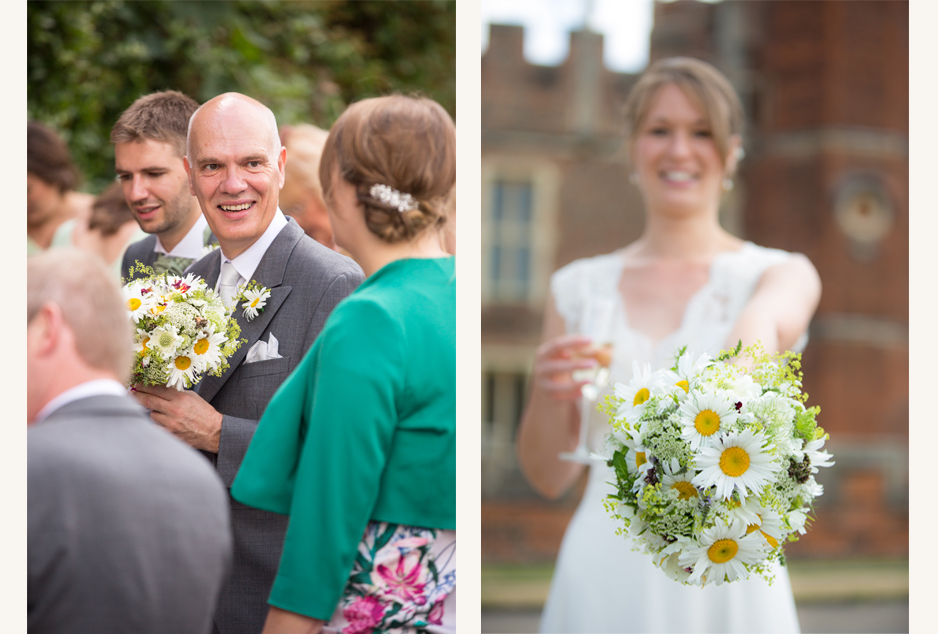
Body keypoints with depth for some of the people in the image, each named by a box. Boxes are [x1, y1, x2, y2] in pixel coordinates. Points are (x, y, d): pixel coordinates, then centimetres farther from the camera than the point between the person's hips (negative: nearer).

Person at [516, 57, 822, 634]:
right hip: (604, 569, 2)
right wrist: (548, 395, -12)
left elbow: (772, 316, -25)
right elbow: (548, 476, 9)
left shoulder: (782, 274, 1)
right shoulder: (579, 288, 8)